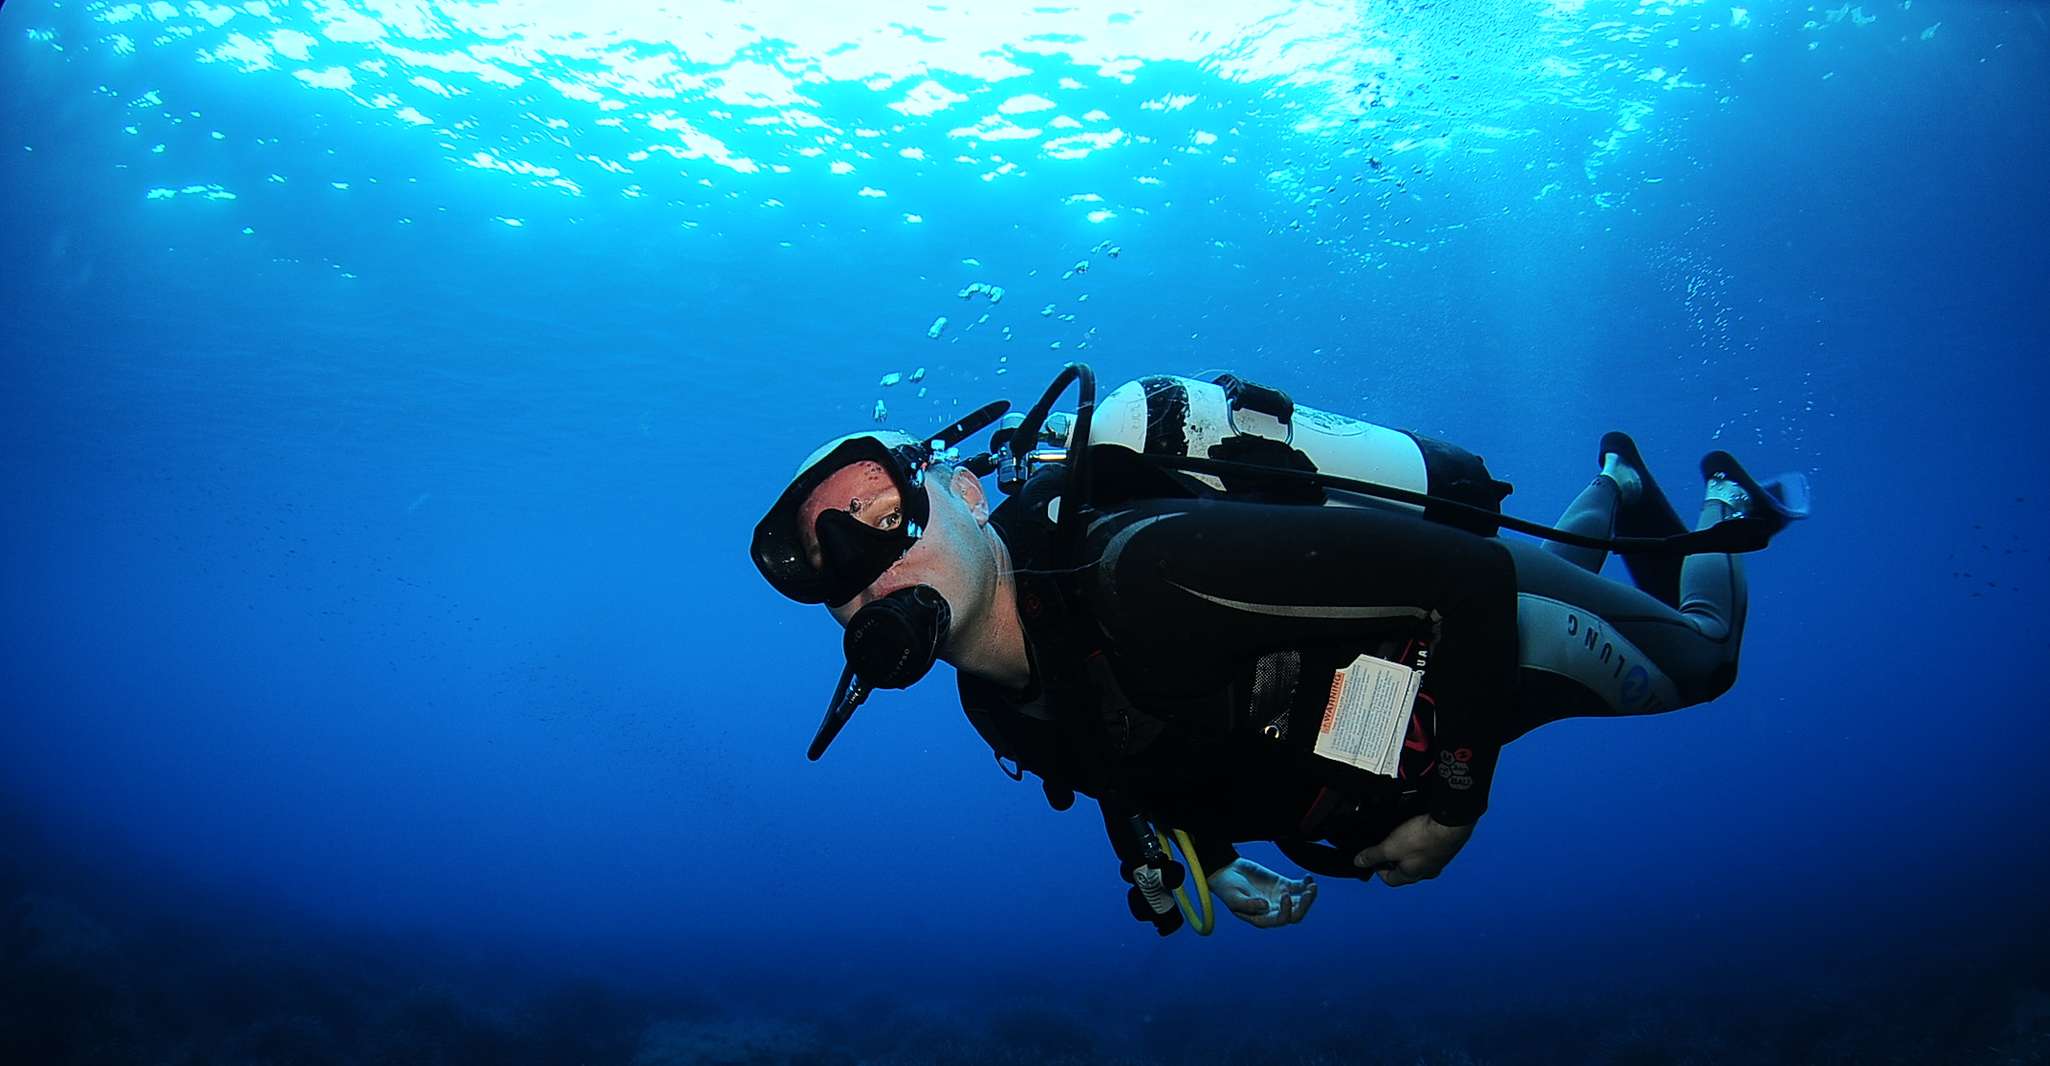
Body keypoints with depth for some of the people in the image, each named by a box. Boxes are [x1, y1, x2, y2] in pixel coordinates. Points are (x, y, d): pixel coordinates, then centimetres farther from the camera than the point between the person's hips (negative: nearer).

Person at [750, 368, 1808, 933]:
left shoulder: (1145, 566, -45)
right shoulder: (1001, 707, -19)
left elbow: (1468, 572, -40)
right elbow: (1125, 748, 7)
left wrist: (1453, 795, -30)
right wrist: (1204, 855, -5)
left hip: (1490, 620, -6)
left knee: (1697, 654, 27)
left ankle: (1719, 510, 52)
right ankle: (1615, 490, 62)